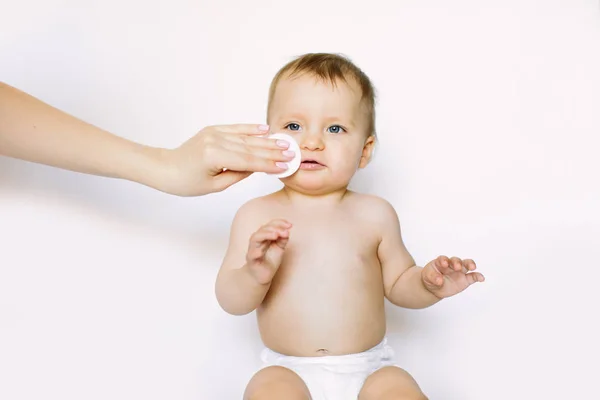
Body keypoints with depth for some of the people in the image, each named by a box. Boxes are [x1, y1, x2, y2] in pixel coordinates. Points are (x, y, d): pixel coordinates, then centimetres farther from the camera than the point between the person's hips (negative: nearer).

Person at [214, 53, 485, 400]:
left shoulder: (374, 215, 1)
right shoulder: (257, 216, -3)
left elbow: (397, 283, 13)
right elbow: (230, 301, -5)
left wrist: (428, 284, -9)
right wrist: (255, 274, -27)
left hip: (369, 369, 2)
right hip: (290, 371, -1)